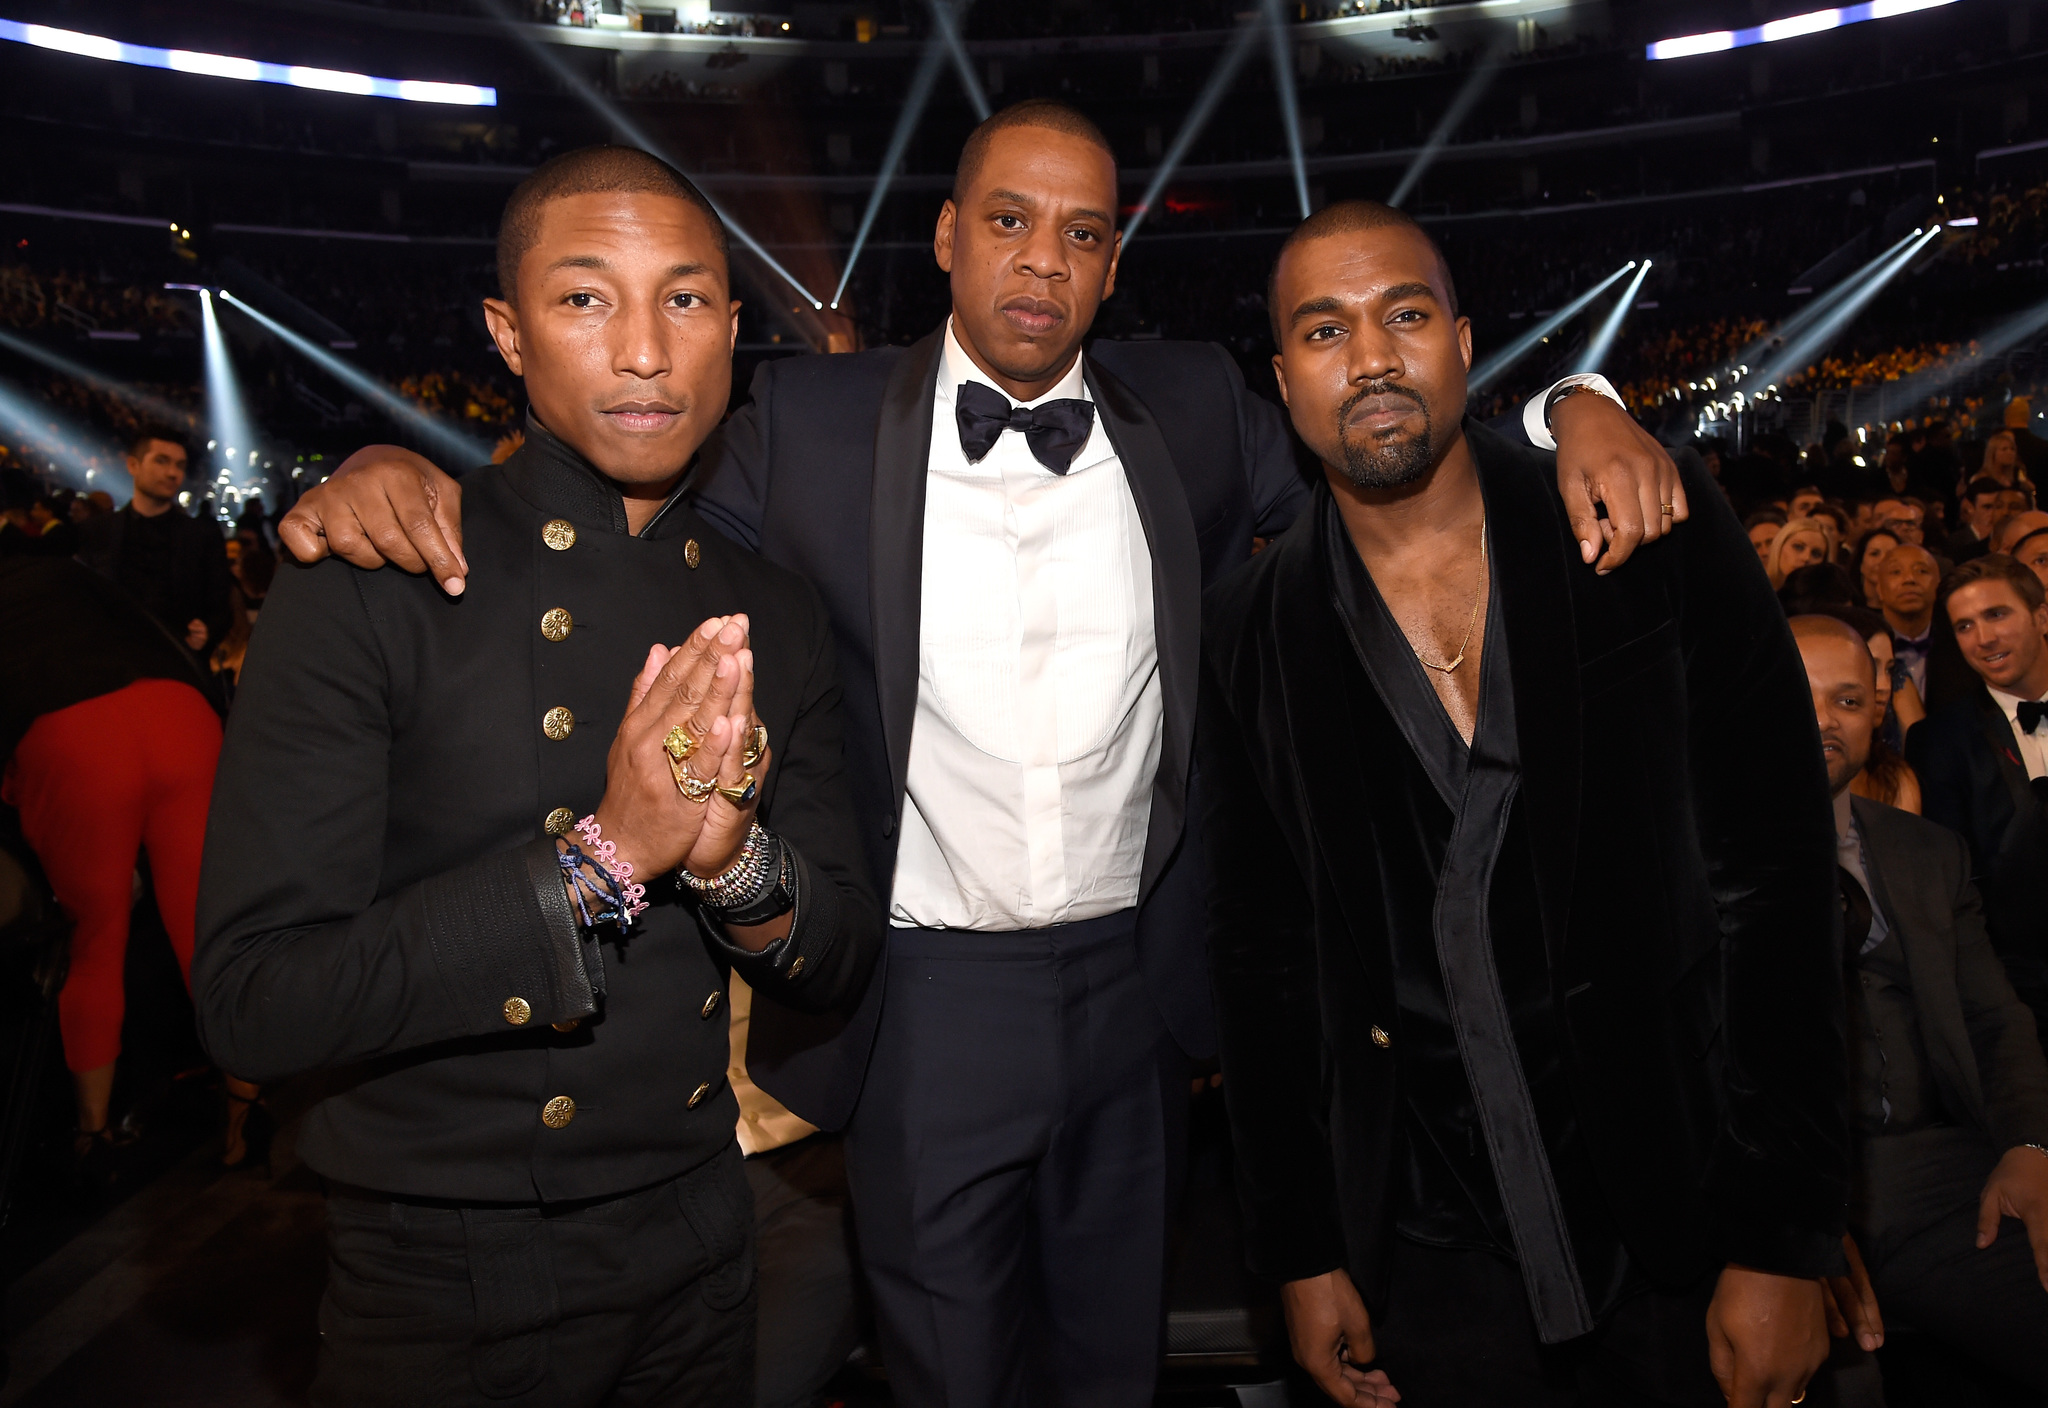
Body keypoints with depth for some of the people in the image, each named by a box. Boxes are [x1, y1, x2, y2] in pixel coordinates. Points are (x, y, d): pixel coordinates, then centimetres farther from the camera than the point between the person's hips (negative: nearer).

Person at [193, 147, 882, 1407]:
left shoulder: (772, 613, -1)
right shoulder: (364, 585, -14)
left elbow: (839, 971, 1)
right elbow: (252, 1004, -18)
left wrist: (735, 861, -20)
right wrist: (599, 858, -27)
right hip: (446, 1271, -4)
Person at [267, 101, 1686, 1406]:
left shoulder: (1191, 408, 0)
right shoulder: (813, 420, -5)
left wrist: (1573, 405, -11)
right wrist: (407, 474, -18)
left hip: (1138, 986, 2)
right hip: (925, 1005, -2)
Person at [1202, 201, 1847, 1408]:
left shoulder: (1658, 546, -7)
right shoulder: (1252, 631, -3)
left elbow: (1778, 888, -7)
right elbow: (1264, 954, 2)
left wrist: (1788, 1242, -9)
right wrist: (1302, 1256, 3)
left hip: (1692, 1222, 0)